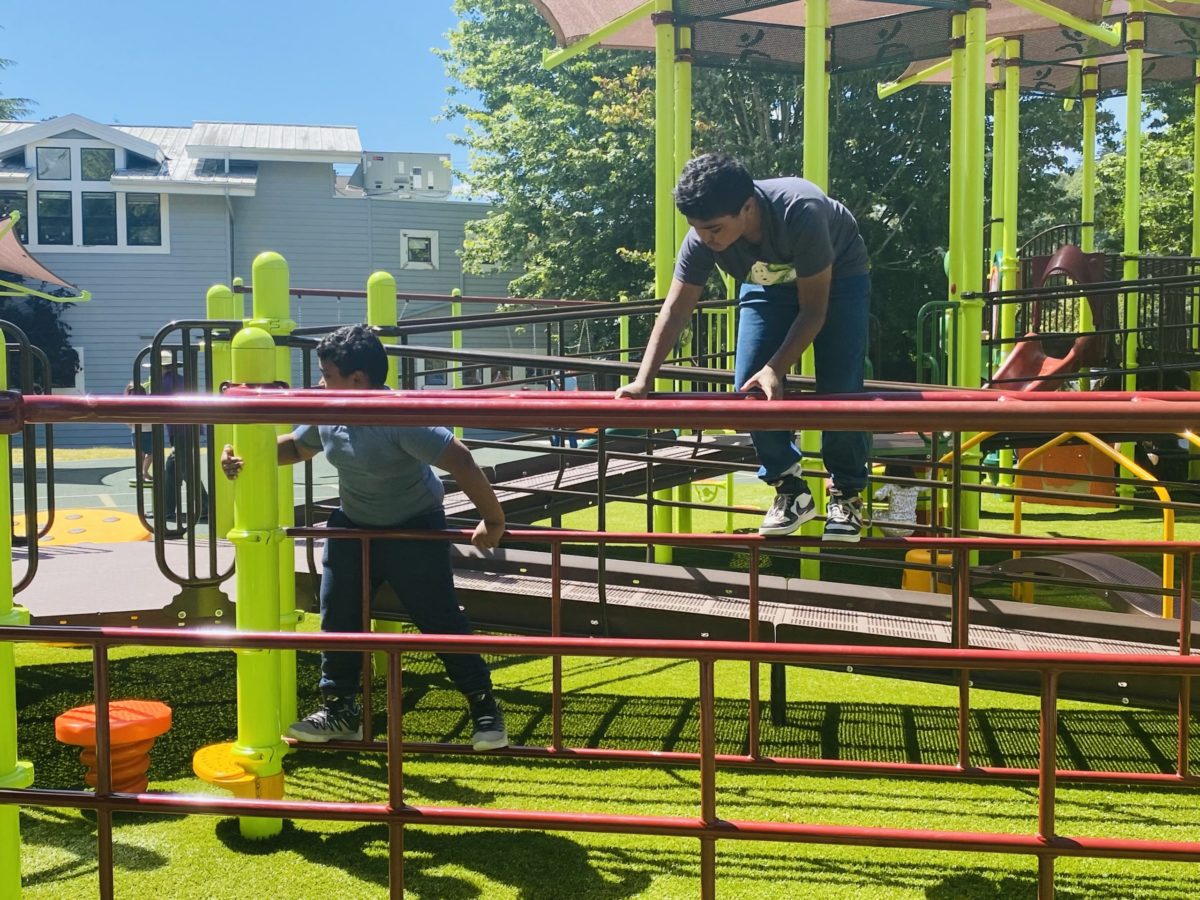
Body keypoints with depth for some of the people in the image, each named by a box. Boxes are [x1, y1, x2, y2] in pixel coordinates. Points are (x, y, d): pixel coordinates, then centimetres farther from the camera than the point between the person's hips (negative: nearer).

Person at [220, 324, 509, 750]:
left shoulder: (402, 419, -32)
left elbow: (460, 461, -32)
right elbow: (296, 445, 12)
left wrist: (493, 520, -30)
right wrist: (245, 457, -3)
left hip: (414, 529, -7)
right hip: (352, 525, 7)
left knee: (439, 619, -3)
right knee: (338, 617, 9)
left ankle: (486, 710, 11)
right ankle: (340, 710, 25)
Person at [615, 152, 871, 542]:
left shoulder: (800, 212, -41)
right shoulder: (702, 237, -29)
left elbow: (813, 309, -32)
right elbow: (675, 311, -23)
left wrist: (775, 369, -39)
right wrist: (642, 381, -32)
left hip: (837, 277, -4)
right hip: (767, 285, 4)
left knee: (839, 389, -16)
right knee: (748, 388, -10)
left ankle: (847, 495, 4)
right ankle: (789, 490, 6)